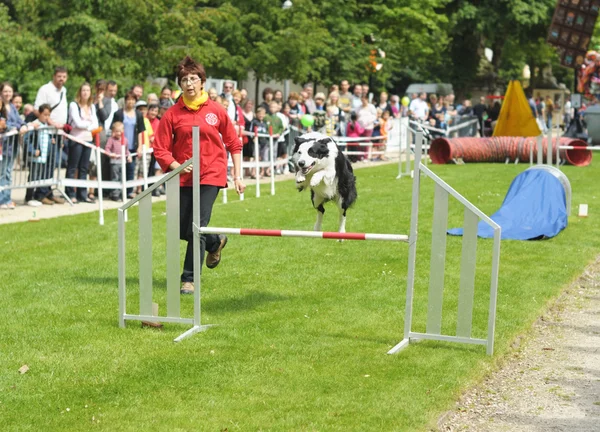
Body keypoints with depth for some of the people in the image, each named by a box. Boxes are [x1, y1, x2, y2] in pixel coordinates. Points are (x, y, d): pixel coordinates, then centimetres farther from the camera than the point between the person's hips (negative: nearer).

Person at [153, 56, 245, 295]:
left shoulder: (216, 111, -1)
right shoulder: (173, 114, -1)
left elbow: (234, 144, 7)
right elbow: (160, 149, -2)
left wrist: (238, 176, 3)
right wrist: (175, 165, -19)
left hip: (210, 176, -2)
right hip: (183, 177, 2)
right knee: (182, 230, 7)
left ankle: (189, 279, 2)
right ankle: (215, 242, 38)